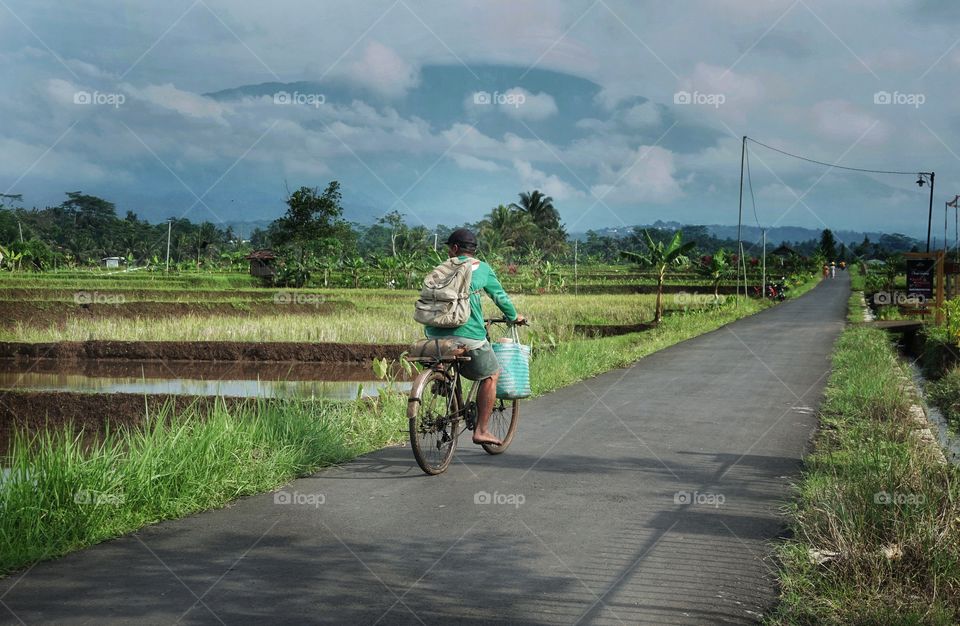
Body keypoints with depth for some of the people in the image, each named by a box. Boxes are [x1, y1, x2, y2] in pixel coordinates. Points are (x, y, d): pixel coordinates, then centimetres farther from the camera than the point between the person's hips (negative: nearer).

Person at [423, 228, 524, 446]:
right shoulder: (481, 268, 8)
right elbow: (499, 296, 16)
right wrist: (514, 317, 34)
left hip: (435, 335, 4)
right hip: (468, 335, -4)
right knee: (490, 375, 14)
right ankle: (481, 430, 7)